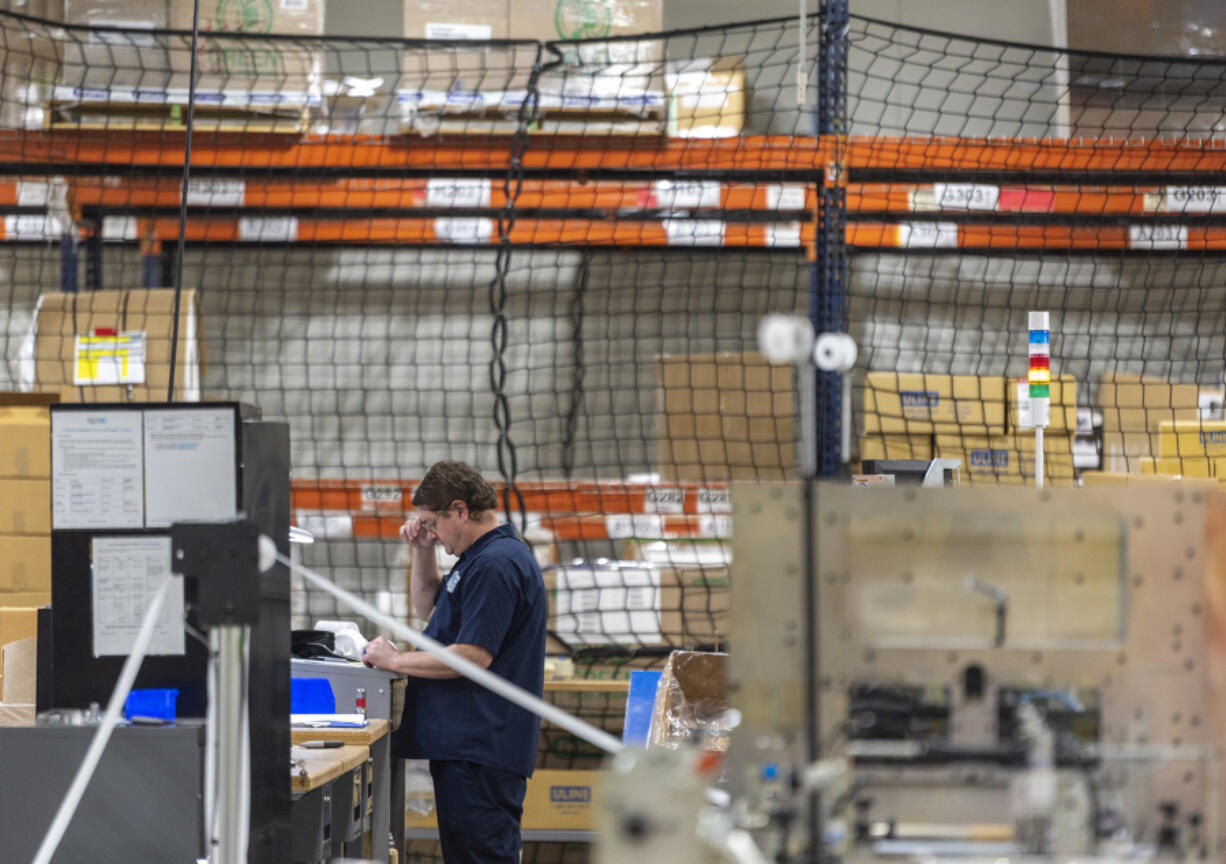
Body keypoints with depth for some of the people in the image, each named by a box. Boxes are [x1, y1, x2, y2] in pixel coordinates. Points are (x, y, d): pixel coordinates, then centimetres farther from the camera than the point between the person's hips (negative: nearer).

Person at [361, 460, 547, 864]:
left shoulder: (496, 565, -17)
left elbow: (474, 656, -23)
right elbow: (429, 608, 32)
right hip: (467, 744, 11)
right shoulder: (483, 556, 18)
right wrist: (422, 552, 15)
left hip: (480, 750, -11)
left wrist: (395, 660, -13)